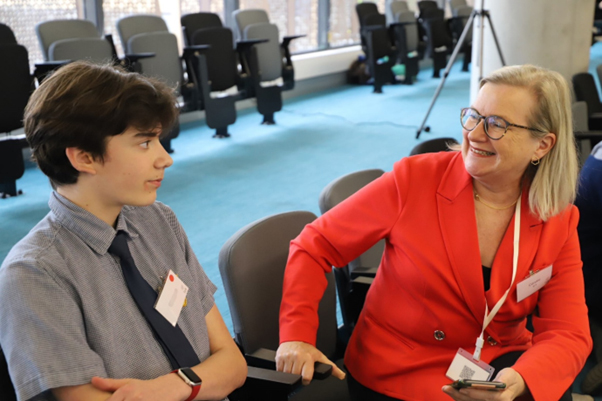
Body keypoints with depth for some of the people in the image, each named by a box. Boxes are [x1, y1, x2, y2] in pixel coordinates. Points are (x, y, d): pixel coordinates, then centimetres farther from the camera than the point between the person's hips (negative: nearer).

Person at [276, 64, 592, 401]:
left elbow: (568, 334, -10)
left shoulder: (559, 222, -5)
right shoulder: (414, 180, -14)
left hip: (503, 368, 4)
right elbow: (315, 246, -9)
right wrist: (297, 336, -23)